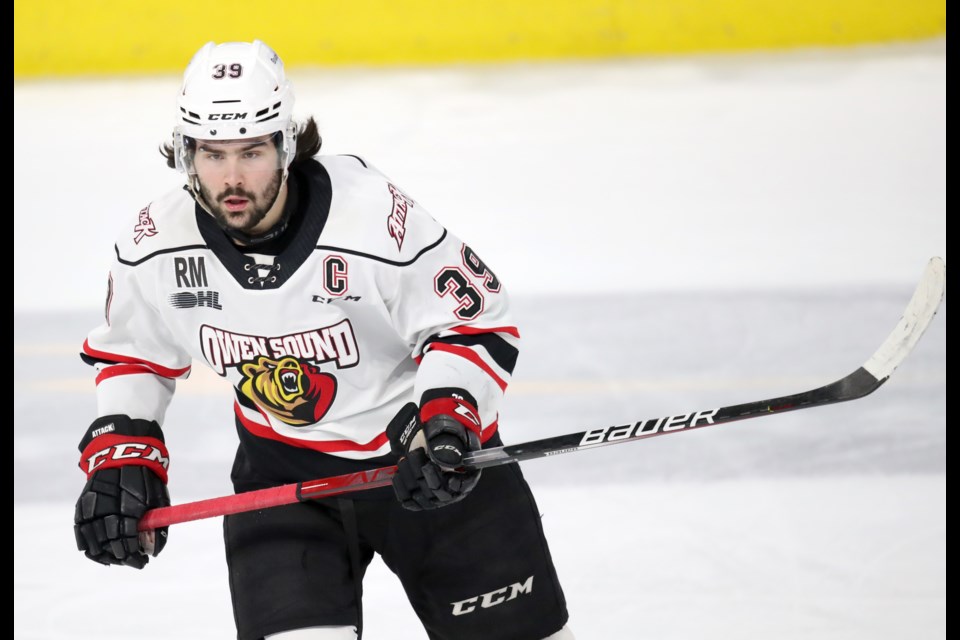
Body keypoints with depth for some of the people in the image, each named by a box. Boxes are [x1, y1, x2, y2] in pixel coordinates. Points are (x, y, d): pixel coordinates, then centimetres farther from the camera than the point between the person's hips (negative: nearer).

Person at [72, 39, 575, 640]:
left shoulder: (374, 213, -27)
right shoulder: (157, 244, -14)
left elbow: (475, 317, -16)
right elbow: (133, 352, 5)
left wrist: (446, 419, -29)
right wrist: (121, 457, -6)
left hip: (426, 448, -2)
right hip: (280, 465, 2)